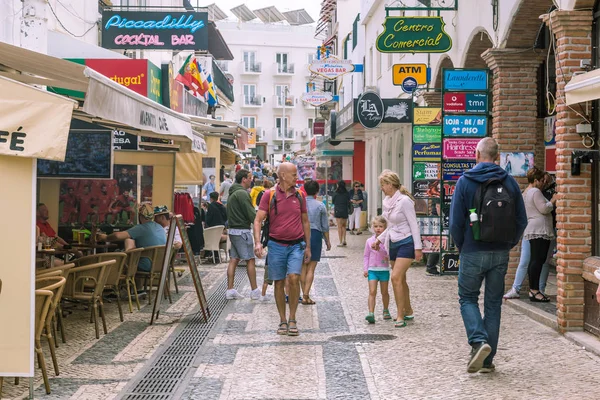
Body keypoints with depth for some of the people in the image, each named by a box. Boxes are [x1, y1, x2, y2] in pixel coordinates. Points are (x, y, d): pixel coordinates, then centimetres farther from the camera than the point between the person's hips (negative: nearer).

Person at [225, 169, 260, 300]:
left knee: (234, 260, 9)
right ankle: (255, 291, 4)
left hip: (233, 229, 9)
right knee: (250, 260, -2)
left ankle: (230, 290, 9)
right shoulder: (242, 193, -16)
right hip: (242, 231, -9)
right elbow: (251, 214, -19)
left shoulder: (232, 193, 15)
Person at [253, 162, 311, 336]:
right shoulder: (270, 195, -2)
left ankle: (292, 319, -2)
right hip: (276, 245, -1)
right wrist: (257, 242, -19)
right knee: (279, 283, 6)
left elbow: (305, 221, 16)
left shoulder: (299, 196, 7)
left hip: (296, 245, 1)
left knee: (294, 278, -16)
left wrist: (308, 246, 15)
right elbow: (258, 220, -5)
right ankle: (283, 321, 19)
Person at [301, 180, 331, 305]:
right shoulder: (320, 206, -3)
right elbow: (325, 226, 2)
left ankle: (304, 294, 15)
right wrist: (328, 241, 13)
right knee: (311, 268, 0)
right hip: (315, 235, -2)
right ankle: (306, 296, -6)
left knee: (303, 267, 12)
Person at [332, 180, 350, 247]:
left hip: (338, 211, -2)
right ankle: (344, 240, 10)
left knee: (339, 227, 1)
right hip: (345, 211, 2)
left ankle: (341, 242, -2)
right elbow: (348, 202, 5)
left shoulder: (336, 193, -7)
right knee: (344, 226, 17)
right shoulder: (346, 193, -3)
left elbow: (333, 202, 3)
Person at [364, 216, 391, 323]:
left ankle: (386, 310, 31)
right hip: (372, 269, 0)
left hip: (384, 269, 0)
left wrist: (381, 249, -19)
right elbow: (366, 256, 10)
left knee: (384, 292, 12)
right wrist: (365, 269, 4)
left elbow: (389, 255, -4)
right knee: (372, 292, -10)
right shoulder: (369, 241, 4)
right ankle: (371, 313, -17)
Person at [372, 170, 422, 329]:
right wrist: (380, 239, 16)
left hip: (406, 243, -8)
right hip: (393, 243, 8)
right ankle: (408, 312, 27)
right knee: (400, 280, 14)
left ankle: (400, 317, -11)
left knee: (396, 277, -16)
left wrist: (418, 248, -16)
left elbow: (413, 225, -14)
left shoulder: (404, 201, -15)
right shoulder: (387, 201, 9)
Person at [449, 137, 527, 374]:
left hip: (473, 253, -3)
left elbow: (455, 222, -8)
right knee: (493, 304, 11)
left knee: (468, 298, 12)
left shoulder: (465, 182, -7)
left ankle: (479, 341, -11)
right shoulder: (509, 182, 2)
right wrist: (508, 245, 14)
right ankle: (487, 360, 14)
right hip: (501, 254, 3)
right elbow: (521, 220, 3)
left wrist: (462, 247, 7)